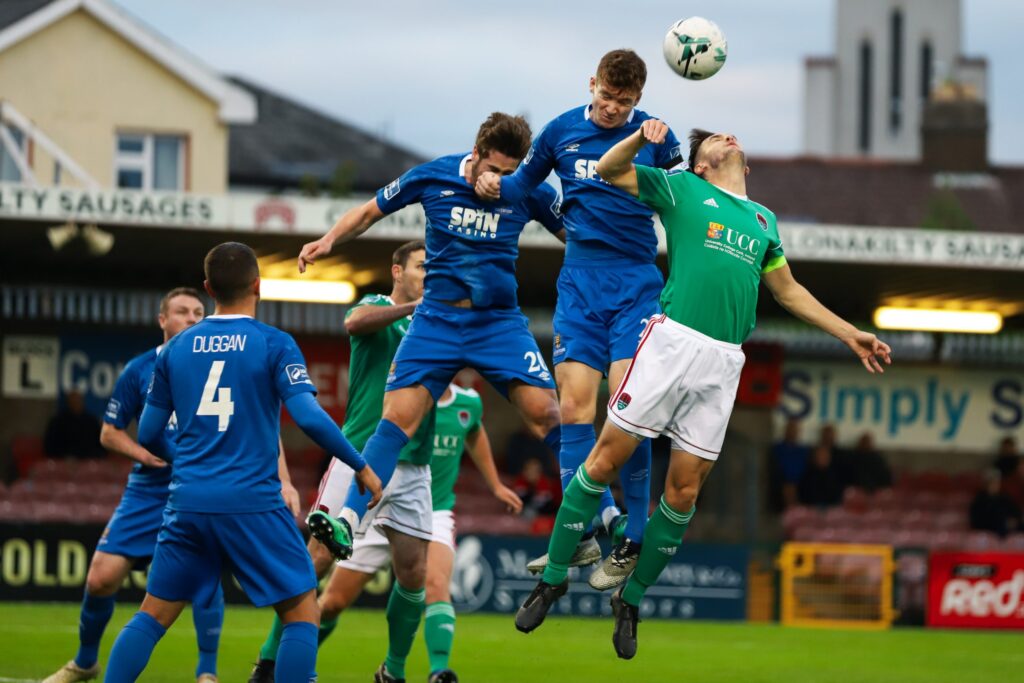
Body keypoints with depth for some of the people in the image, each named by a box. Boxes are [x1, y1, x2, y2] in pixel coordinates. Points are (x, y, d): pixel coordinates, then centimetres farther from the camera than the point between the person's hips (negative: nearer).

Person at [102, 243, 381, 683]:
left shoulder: (176, 349, 9)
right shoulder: (273, 344, -4)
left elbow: (148, 436, 14)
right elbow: (310, 418, -13)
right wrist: (361, 467, -1)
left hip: (187, 503, 4)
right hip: (253, 503, -4)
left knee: (152, 616, 11)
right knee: (302, 613, 5)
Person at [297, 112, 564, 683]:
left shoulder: (530, 192, -4)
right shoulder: (433, 178, -4)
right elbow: (372, 210, 10)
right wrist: (331, 239, -6)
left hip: (500, 320, 0)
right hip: (438, 318, 0)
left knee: (545, 410, -18)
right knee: (400, 415, -17)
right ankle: (349, 520, -23)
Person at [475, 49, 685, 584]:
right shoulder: (562, 132, 7)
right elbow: (525, 182, 21)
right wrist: (496, 185, 1)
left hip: (637, 282, -2)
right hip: (580, 281, 2)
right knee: (574, 405, -9)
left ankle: (632, 538, -4)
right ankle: (588, 531, -7)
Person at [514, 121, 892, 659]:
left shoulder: (763, 220, 25)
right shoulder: (682, 189, 13)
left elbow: (788, 291, 34)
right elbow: (608, 171, 8)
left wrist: (849, 334, 32)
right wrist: (642, 136, -11)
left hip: (724, 362, 4)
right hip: (672, 340, -4)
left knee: (685, 489, 0)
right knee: (608, 456, -8)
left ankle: (631, 599, 15)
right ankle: (553, 579, 3)